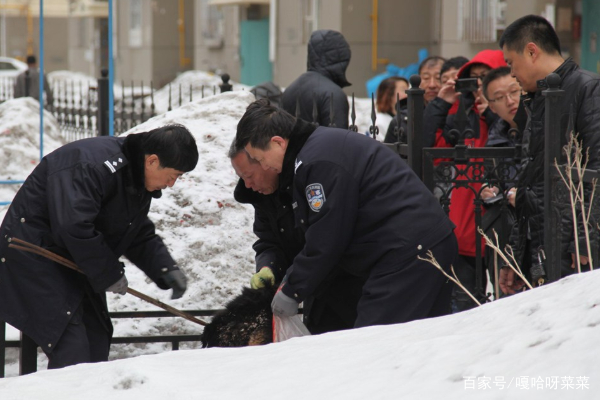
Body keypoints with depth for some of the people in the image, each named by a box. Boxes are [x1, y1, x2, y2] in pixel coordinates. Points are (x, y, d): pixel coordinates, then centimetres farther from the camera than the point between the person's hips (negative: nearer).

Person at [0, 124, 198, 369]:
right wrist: (110, 274, -23)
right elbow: (73, 227, -33)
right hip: (35, 258, -10)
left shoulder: (138, 182, 6)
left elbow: (141, 236, 15)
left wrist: (166, 269, -3)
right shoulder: (91, 166, -26)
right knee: (72, 349, -17)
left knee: (96, 343, 8)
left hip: (76, 263, 10)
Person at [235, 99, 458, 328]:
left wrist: (292, 292, -4)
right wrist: (291, 280, 16)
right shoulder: (326, 144, 18)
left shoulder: (318, 161, -16)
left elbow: (326, 241, -15)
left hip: (406, 254, -11)